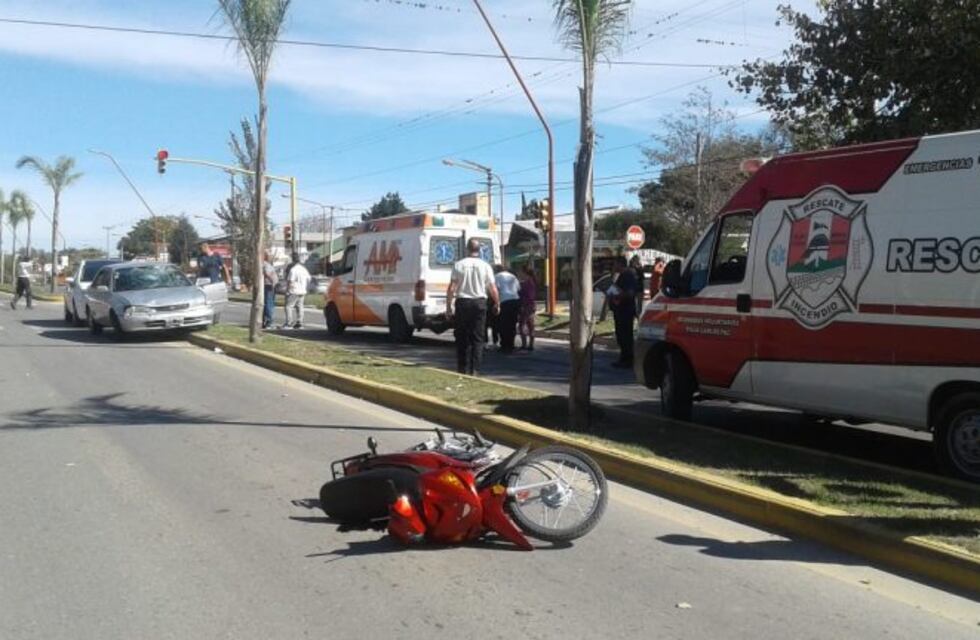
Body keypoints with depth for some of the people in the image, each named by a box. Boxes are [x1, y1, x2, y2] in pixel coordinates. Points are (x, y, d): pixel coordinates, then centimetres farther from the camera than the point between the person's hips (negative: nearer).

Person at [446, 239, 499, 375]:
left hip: (462, 303, 0)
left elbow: (451, 288, -6)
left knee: (462, 338, 10)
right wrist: (497, 304, 14)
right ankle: (474, 370, 0)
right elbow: (493, 289, -1)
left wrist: (448, 306, 1)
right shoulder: (485, 266, -1)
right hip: (479, 303, 0)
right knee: (478, 338, 5)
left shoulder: (459, 265, -2)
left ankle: (462, 369, 13)